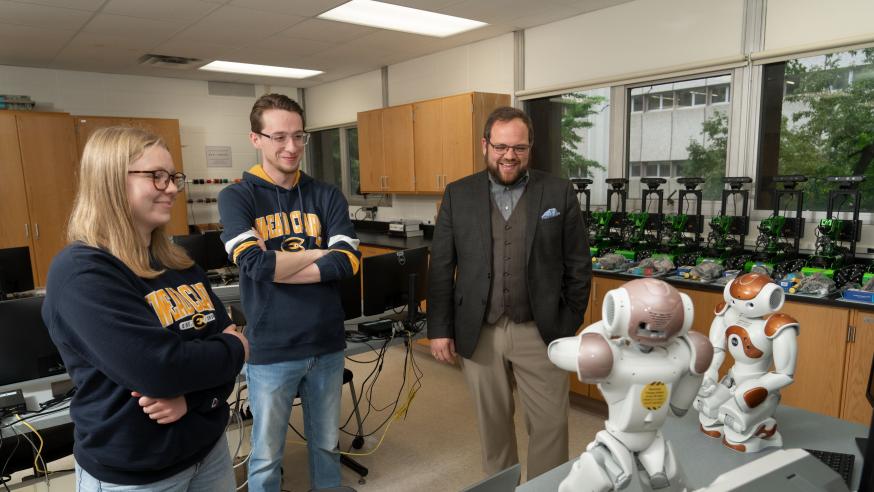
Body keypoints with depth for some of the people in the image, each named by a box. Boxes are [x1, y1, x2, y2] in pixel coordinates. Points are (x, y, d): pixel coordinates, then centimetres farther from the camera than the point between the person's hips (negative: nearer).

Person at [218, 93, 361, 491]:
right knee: (267, 456, 15)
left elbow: (347, 262, -12)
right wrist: (317, 253, -10)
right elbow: (255, 263, -21)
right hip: (270, 350, -2)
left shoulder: (327, 196, 1)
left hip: (327, 343, 3)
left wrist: (277, 267, -17)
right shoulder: (236, 197, -6)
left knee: (326, 444, 21)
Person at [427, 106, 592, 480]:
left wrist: (571, 327, -1)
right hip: (478, 334, 1)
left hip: (540, 332, -1)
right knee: (492, 422, 16)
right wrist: (439, 328, 0)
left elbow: (579, 265, 1)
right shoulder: (458, 195, 1)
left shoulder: (560, 193, -1)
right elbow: (441, 267, 2)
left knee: (550, 424, 8)